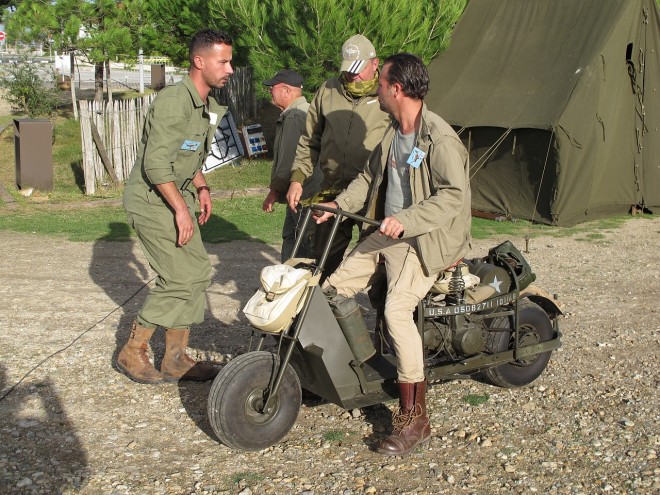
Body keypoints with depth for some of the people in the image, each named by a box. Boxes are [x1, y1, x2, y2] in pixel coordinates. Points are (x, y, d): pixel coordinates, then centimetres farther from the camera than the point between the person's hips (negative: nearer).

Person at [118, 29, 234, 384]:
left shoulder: (207, 106, 11)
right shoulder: (174, 101, -20)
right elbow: (155, 162, -26)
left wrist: (201, 188, 10)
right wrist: (181, 209, -24)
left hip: (176, 196, 10)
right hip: (151, 199, -9)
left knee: (197, 273, 7)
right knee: (179, 279, -11)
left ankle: (175, 359, 16)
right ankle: (132, 352, 5)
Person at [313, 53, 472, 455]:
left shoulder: (439, 138, -17)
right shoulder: (393, 134, 12)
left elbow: (454, 195, -23)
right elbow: (370, 177, 23)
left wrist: (406, 220, -32)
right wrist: (338, 205, 9)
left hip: (424, 240, -9)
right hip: (387, 233, 10)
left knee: (397, 309, -27)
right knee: (334, 289, 5)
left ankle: (415, 418, -18)